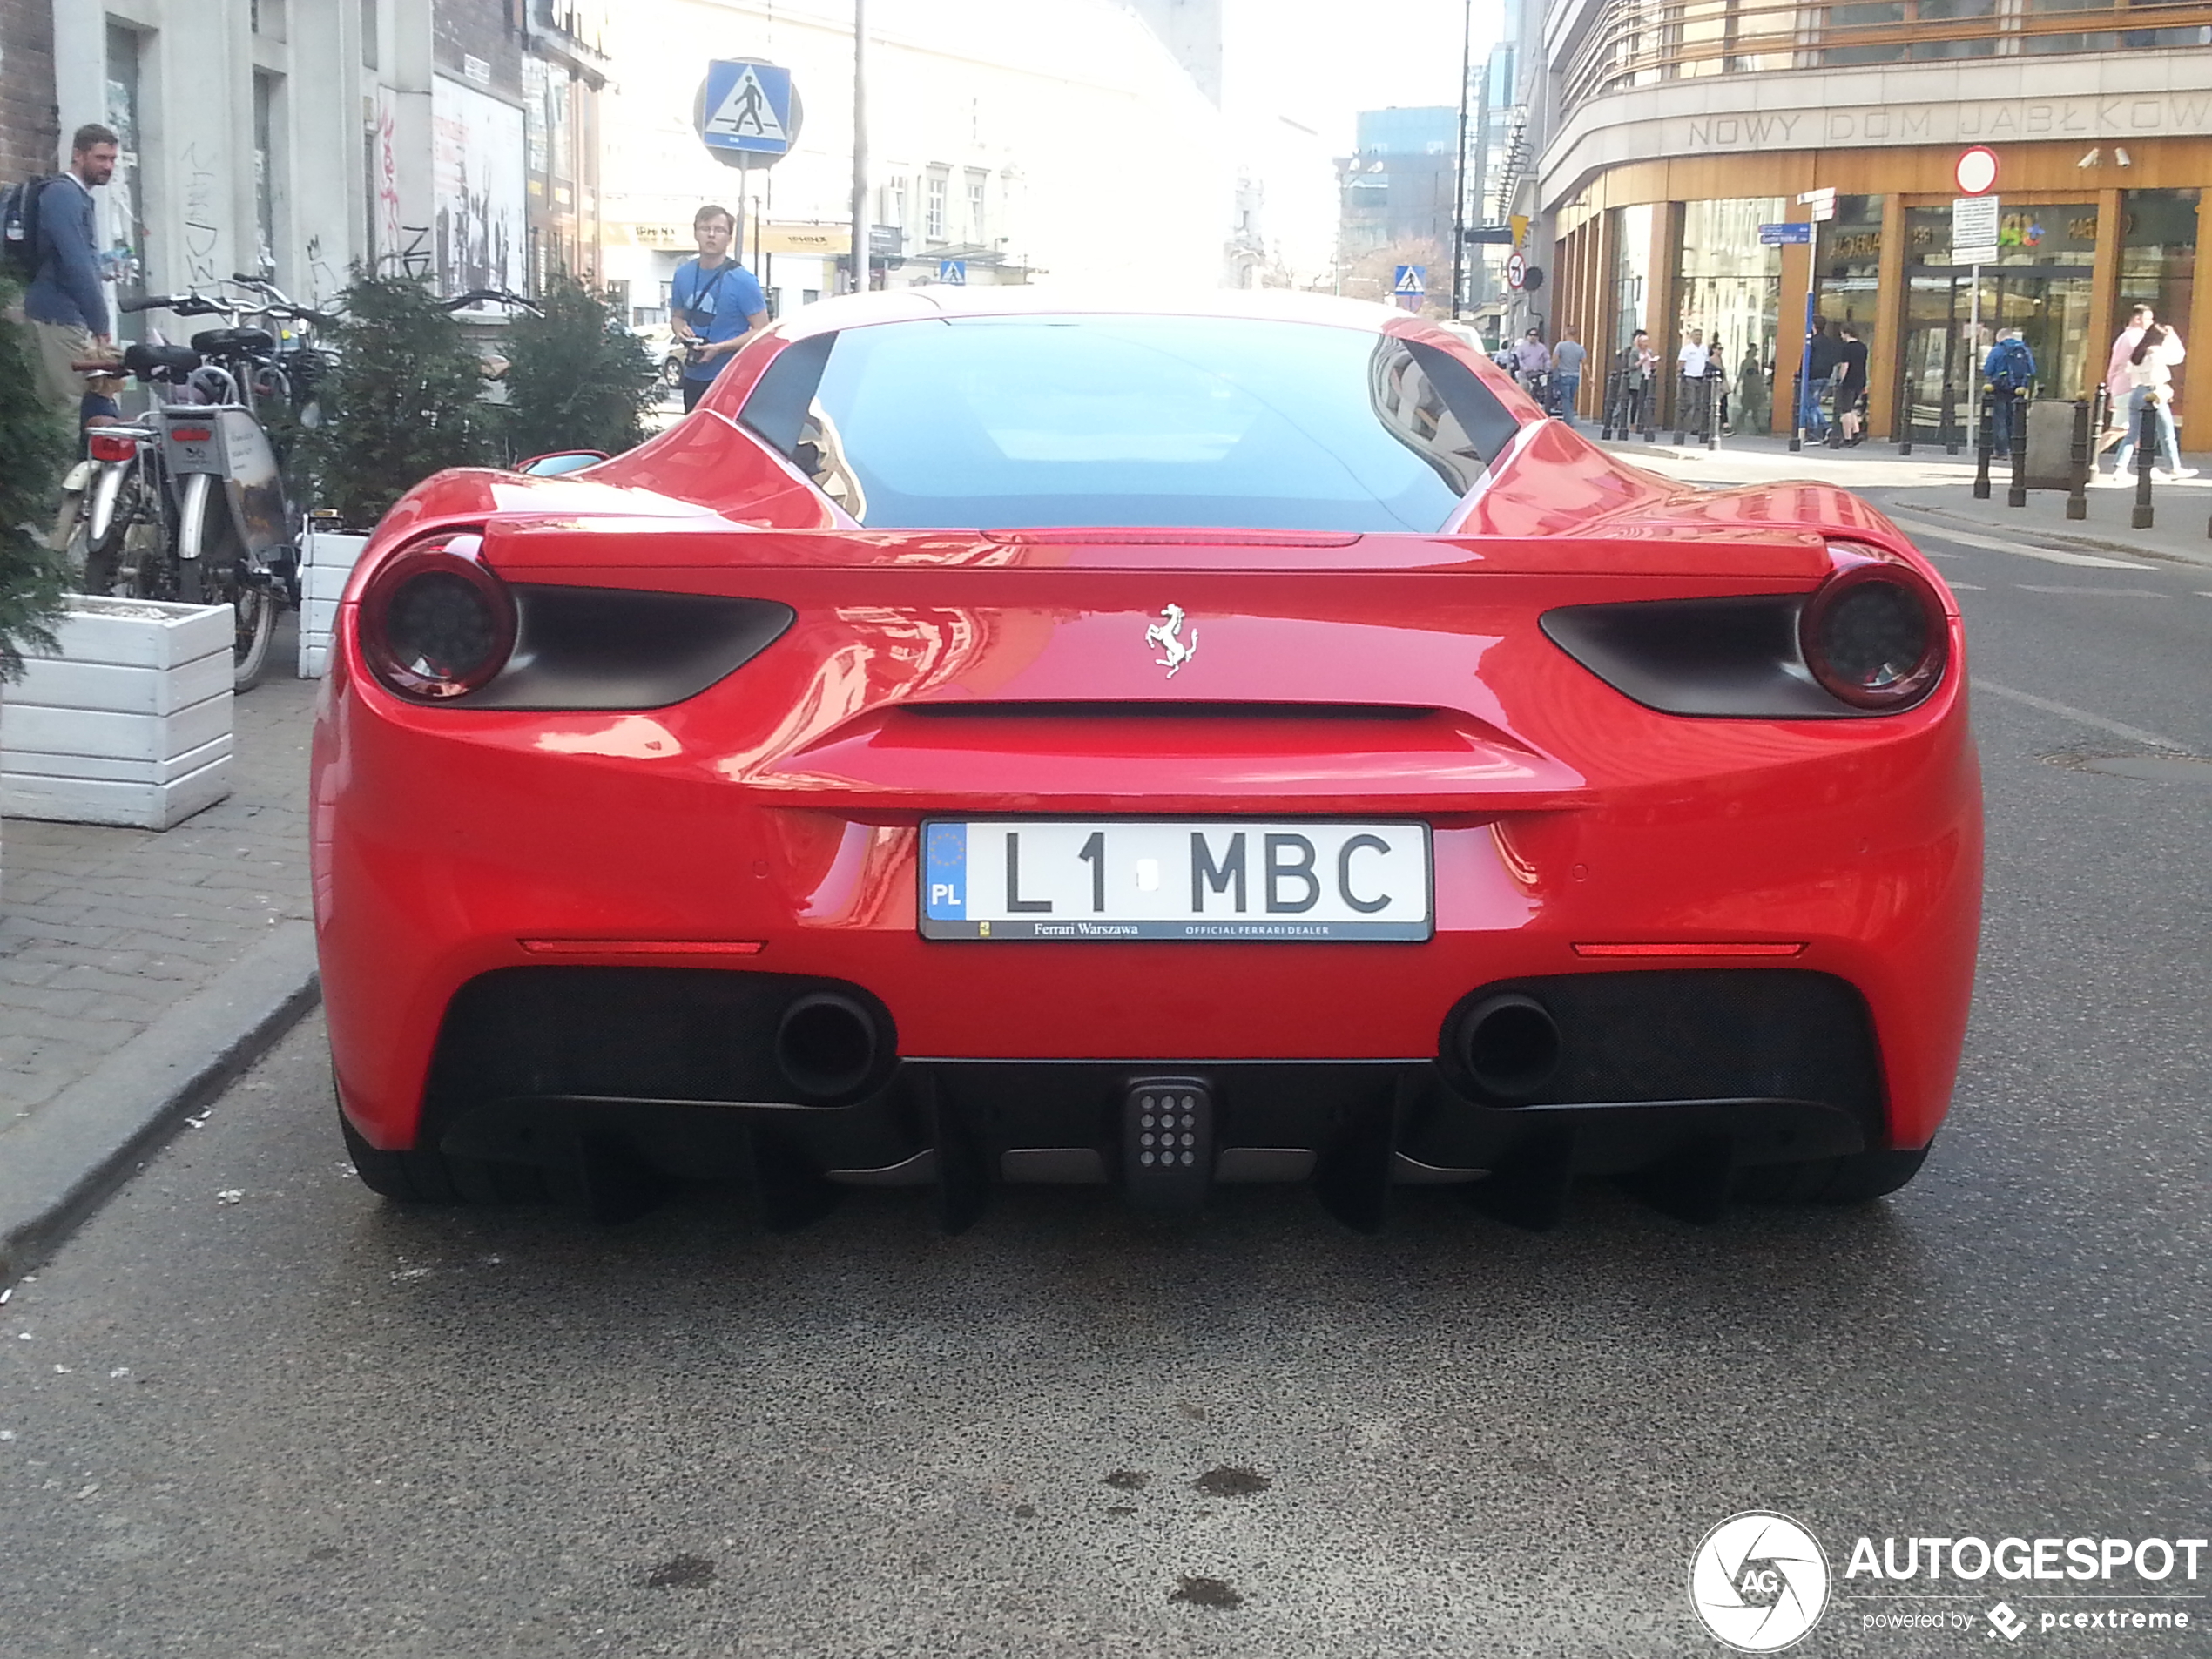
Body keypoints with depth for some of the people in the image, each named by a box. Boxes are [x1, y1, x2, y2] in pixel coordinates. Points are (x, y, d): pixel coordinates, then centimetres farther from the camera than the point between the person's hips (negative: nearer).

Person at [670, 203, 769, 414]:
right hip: (694, 375, 6)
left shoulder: (742, 280, -11)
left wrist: (719, 348, -20)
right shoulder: (683, 274, 7)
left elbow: (762, 331, -11)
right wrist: (681, 329, -4)